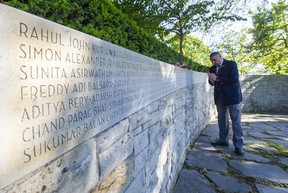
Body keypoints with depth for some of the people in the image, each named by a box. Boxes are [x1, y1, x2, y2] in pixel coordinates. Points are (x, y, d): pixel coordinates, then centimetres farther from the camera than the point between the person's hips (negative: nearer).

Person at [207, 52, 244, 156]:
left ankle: (238, 145, 4)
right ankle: (223, 140, 28)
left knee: (236, 121, -2)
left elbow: (234, 79, -22)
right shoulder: (212, 68, 8)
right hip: (220, 97, 6)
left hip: (232, 96, -6)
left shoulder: (231, 64, -9)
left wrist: (217, 79, -22)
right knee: (222, 119, 14)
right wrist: (211, 80, -11)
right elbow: (212, 82, 14)